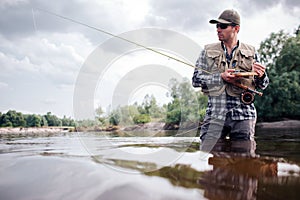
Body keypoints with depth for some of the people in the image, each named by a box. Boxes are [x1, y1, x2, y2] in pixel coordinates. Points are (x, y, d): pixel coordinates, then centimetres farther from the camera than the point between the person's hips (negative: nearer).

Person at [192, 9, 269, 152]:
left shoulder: (251, 52, 11)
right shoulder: (208, 51, 11)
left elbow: (262, 86, 15)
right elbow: (196, 79, 3)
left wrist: (261, 76, -8)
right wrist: (221, 77, -10)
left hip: (243, 114, 1)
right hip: (215, 114, 0)